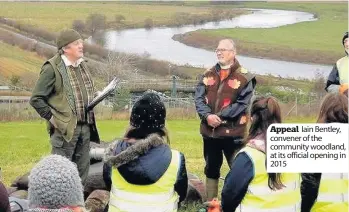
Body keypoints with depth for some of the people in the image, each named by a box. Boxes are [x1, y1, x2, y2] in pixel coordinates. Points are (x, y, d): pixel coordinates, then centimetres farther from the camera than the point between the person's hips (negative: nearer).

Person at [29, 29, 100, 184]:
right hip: (65, 128, -7)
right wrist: (51, 117, -12)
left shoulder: (82, 66, 12)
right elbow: (36, 99, -11)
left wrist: (89, 114, 12)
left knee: (82, 170, 13)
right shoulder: (52, 68, -12)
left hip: (85, 127, 7)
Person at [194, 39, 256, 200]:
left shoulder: (244, 77, -5)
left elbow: (242, 104, -13)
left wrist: (219, 116, -19)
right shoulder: (208, 75, 11)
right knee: (211, 169, 16)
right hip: (209, 131, 5)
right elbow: (199, 98, 2)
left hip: (233, 132, -5)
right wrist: (207, 115, -17)